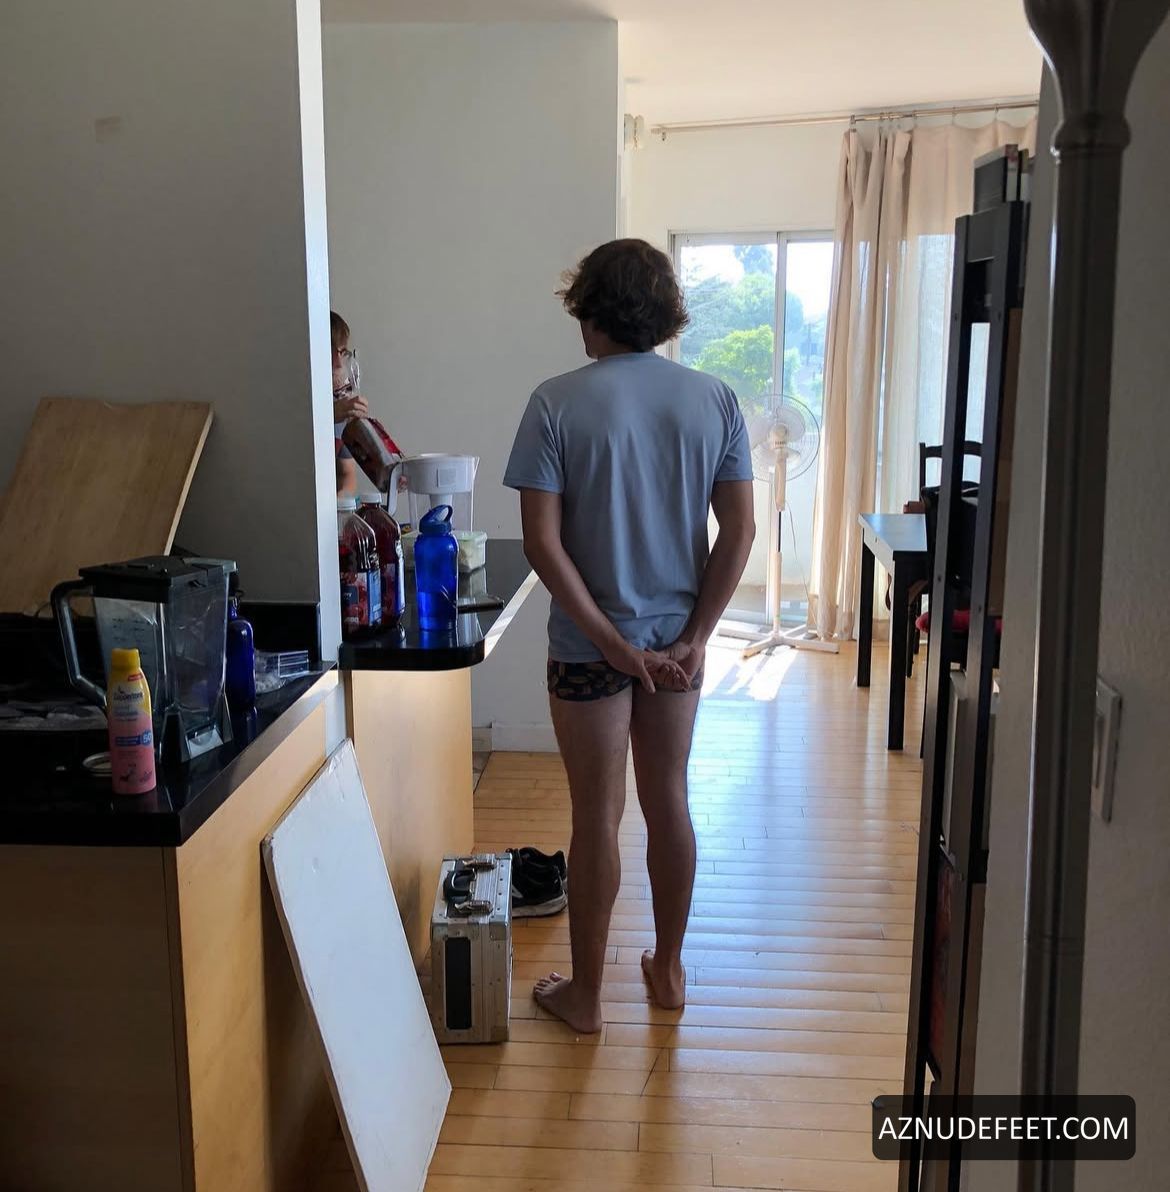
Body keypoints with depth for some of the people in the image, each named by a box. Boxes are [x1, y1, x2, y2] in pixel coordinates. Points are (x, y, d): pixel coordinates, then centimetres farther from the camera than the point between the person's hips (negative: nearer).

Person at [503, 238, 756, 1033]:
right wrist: (694, 638, -6)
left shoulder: (558, 403, -11)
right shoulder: (714, 399, -2)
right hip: (680, 637, 4)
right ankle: (669, 968, 33)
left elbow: (544, 542, -17)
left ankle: (585, 992, 22)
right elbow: (740, 530, -5)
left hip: (589, 641, -3)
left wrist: (614, 643, -13)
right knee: (670, 800, 17)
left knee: (598, 816, 7)